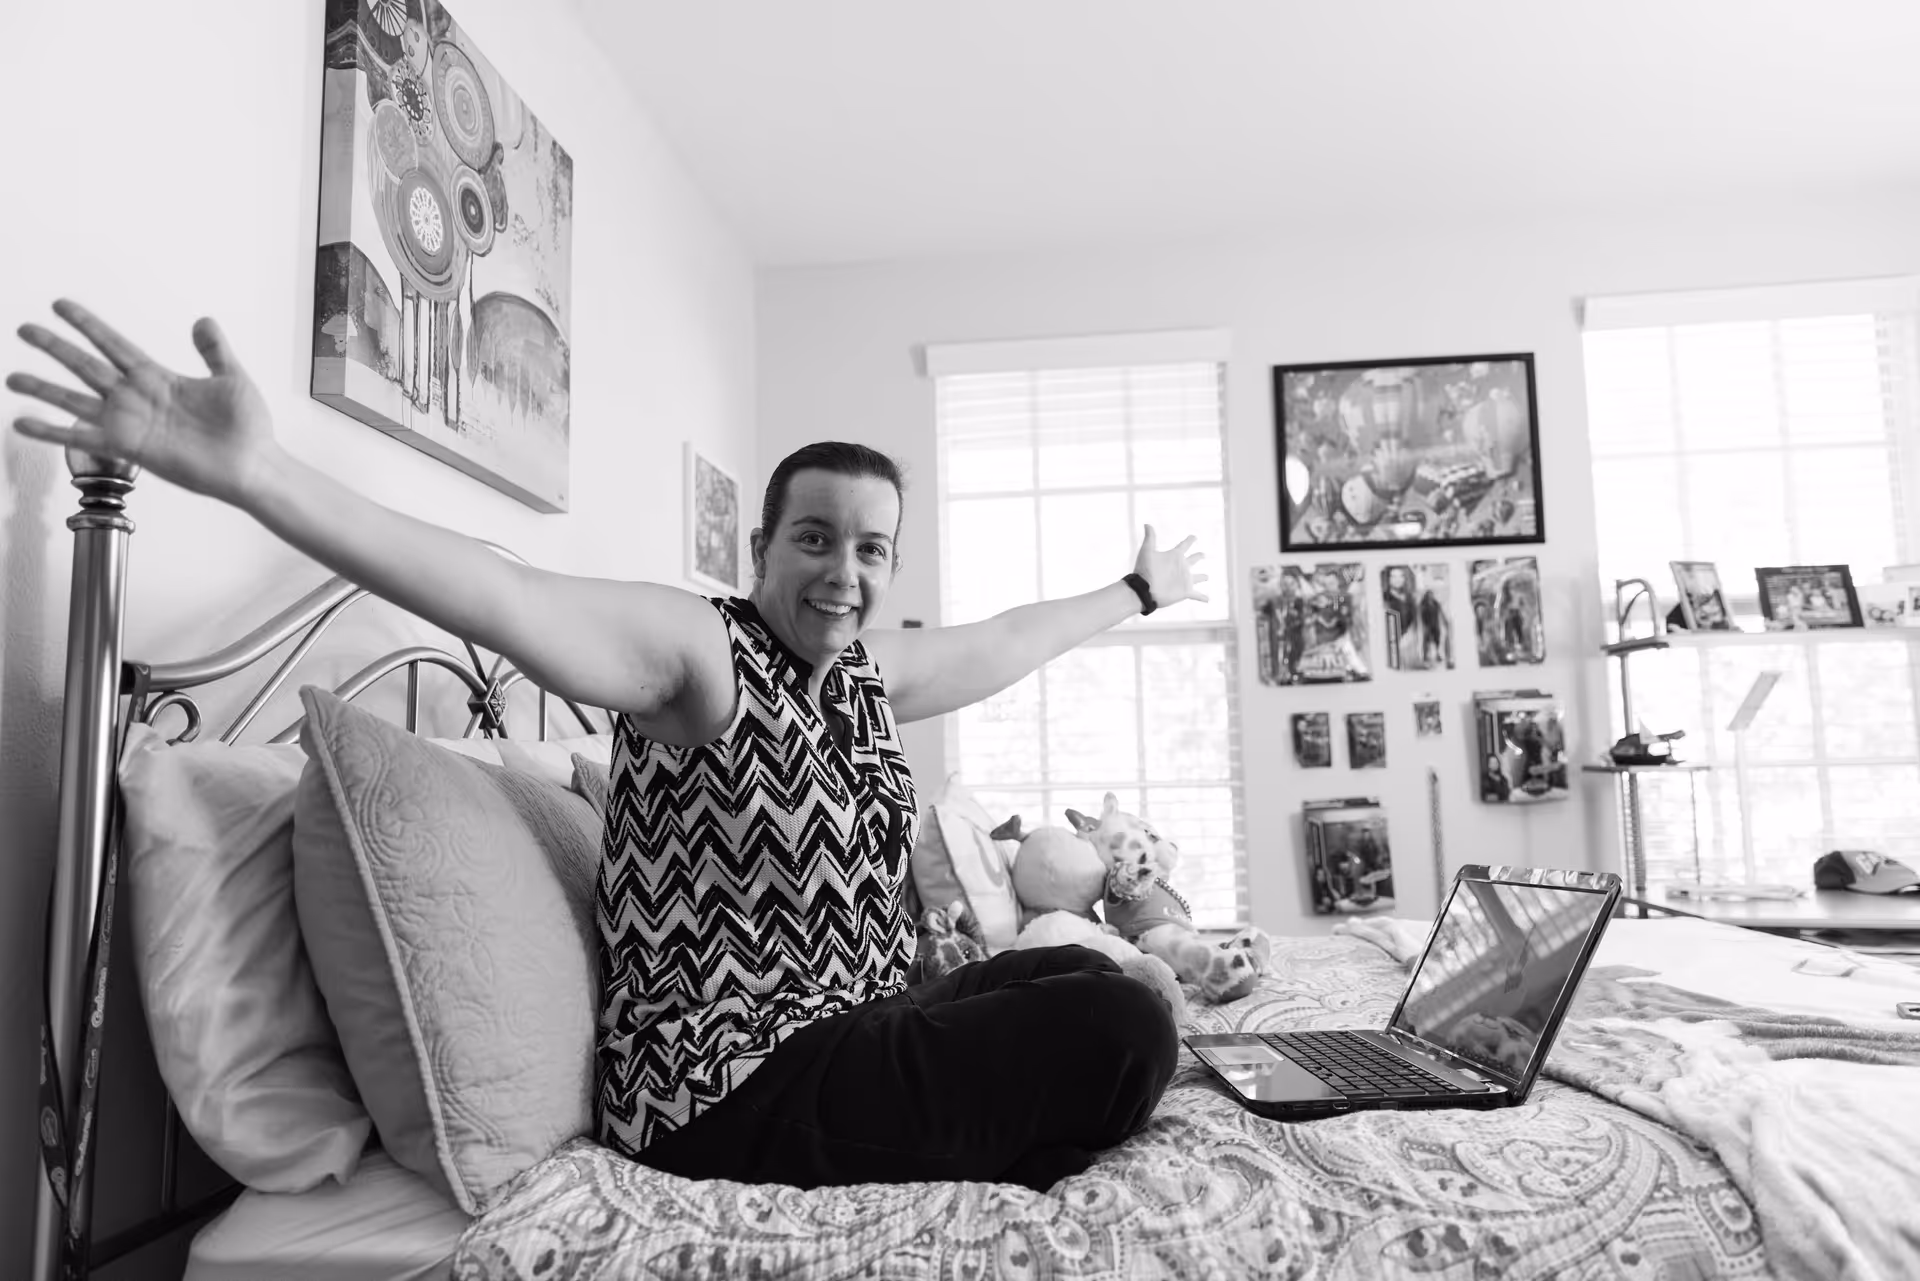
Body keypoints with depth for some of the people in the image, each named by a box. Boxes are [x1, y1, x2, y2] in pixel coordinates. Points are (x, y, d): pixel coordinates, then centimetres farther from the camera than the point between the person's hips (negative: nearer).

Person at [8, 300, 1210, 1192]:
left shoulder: (870, 673, 9)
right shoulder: (697, 650, -15)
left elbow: (1007, 637, 25)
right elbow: (505, 595, -31)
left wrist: (1136, 592, 40)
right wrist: (256, 472, -45)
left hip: (857, 1034, 9)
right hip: (736, 1091, -9)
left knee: (1079, 973, 18)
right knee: (1124, 1032, -16)